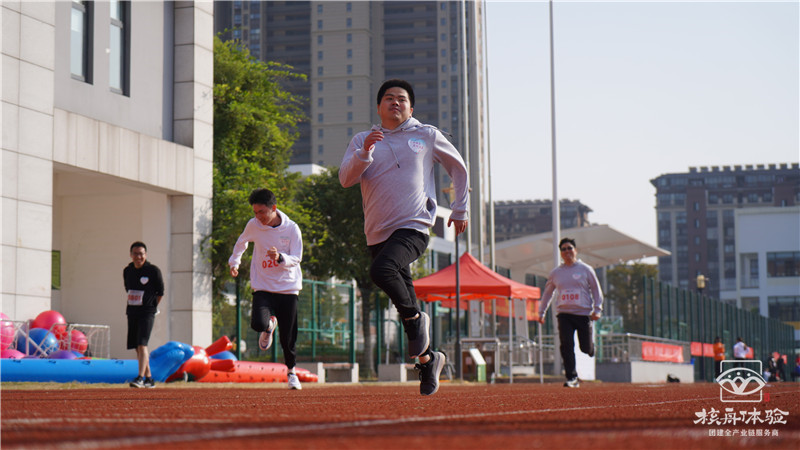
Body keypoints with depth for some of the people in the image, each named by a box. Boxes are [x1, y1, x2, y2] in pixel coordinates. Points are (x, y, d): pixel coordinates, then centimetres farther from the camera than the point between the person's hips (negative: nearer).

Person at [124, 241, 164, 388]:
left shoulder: (153, 271, -8)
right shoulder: (127, 271, 7)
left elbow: (160, 292, 0)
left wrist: (153, 306, 1)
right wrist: (130, 307, 16)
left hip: (147, 313, -6)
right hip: (132, 313, 6)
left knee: (142, 344, -17)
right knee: (138, 347, 9)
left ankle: (140, 377, -21)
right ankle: (149, 378, 18)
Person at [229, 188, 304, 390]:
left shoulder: (291, 228, -7)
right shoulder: (253, 225, -3)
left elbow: (296, 258, -8)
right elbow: (242, 242, 20)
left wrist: (280, 258, -27)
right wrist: (234, 261, 13)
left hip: (288, 289, -1)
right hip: (263, 287, 1)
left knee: (288, 337, 1)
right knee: (258, 323, -25)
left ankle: (291, 371, 28)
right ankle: (269, 325, 14)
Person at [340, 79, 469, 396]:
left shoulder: (427, 135, 7)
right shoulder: (362, 141, 11)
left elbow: (458, 168, 19)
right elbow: (346, 179, -3)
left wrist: (460, 209, 18)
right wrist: (365, 153, -19)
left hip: (413, 229, -4)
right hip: (378, 234, 4)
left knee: (381, 270, -32)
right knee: (404, 304, 7)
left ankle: (415, 318, -10)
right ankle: (427, 358, 24)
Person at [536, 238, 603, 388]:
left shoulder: (585, 269, 5)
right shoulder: (555, 273, 11)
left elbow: (596, 289, 8)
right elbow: (548, 292, 21)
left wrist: (597, 309, -3)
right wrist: (541, 312, 19)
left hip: (583, 313, -1)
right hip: (564, 314, 2)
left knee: (586, 347, 0)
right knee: (566, 345, -13)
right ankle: (572, 377, -9)